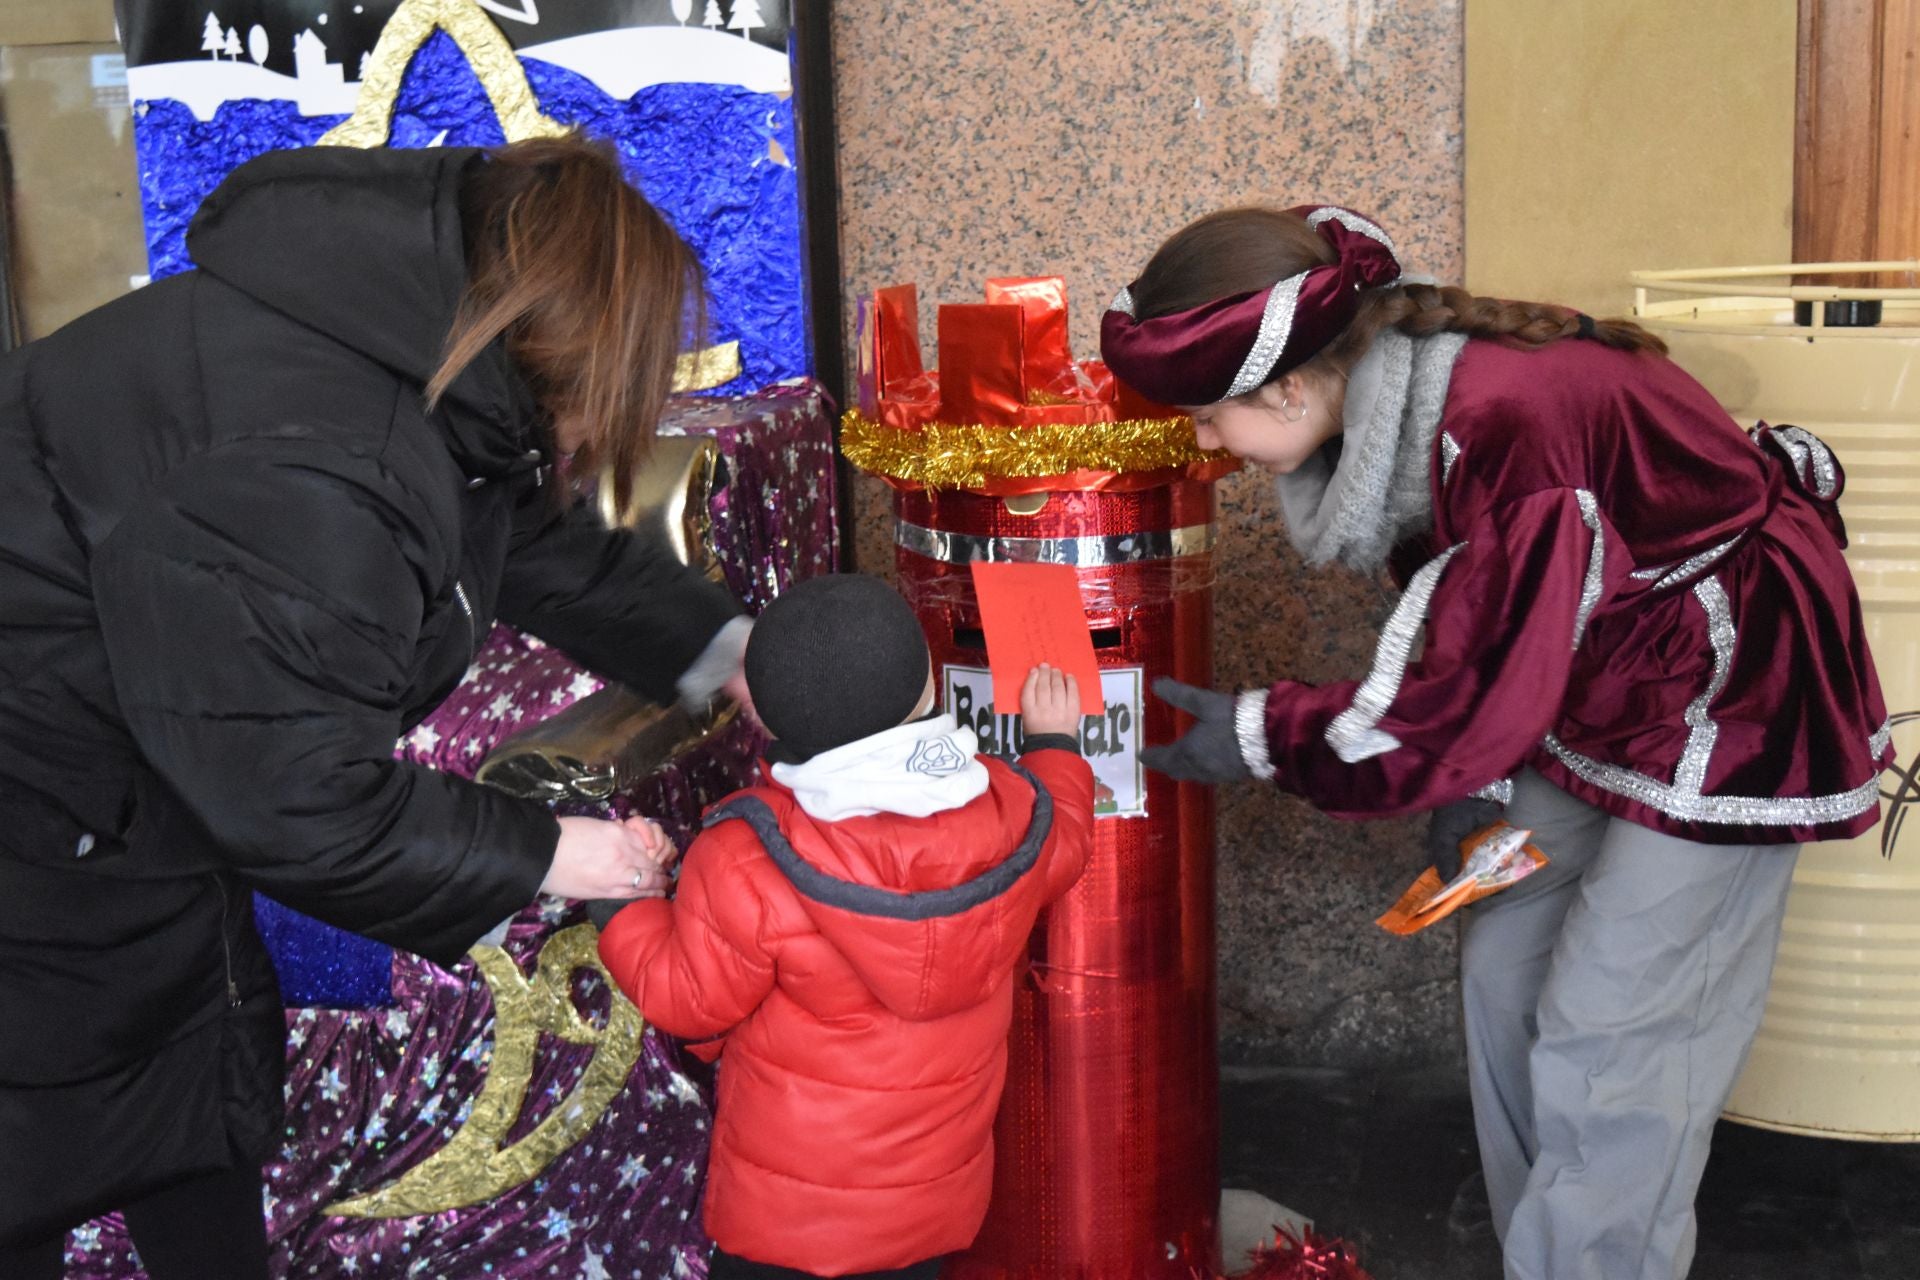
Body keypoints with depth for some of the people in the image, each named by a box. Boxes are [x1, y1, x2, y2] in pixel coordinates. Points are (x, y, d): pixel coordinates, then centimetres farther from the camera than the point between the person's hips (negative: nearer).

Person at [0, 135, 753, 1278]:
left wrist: (728, 650, 11)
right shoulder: (294, 472, -37)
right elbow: (296, 802, -30)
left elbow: (546, 547, 13)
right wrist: (541, 856, -18)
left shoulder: (432, 363, -5)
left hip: (164, 785, 10)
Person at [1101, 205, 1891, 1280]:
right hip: (1587, 685, 9)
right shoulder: (1392, 387, -9)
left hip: (1726, 702, -8)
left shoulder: (1508, 424, -36)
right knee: (1507, 972, 11)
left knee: (1603, 1039, -5)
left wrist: (1262, 738, -20)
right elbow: (1461, 630, 5)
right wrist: (1474, 795, 3)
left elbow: (1478, 697, -30)